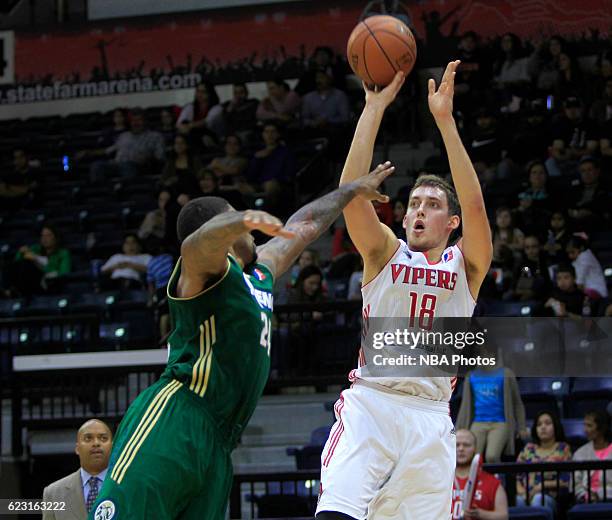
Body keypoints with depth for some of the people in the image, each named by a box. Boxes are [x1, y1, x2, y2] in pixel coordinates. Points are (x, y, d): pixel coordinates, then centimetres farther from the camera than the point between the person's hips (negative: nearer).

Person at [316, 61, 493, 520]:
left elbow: (475, 205, -6)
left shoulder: (466, 265, 12)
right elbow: (351, 191, -2)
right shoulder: (385, 254, 13)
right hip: (370, 401, -1)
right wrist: (374, 108, -7)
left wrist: (445, 120, -11)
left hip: (430, 416, 1)